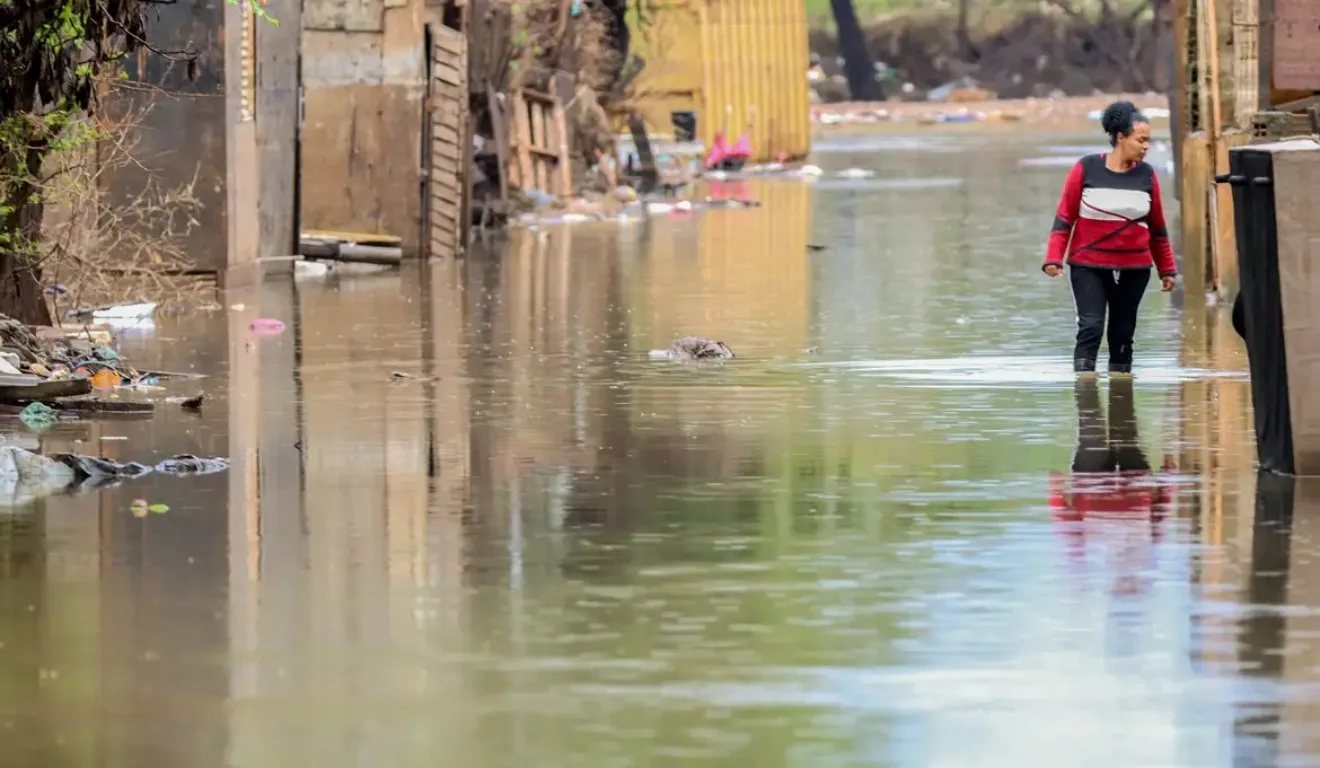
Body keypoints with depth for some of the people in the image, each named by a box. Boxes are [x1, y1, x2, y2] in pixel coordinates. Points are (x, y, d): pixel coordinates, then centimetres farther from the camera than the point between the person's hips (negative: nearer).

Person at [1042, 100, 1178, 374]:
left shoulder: (1146, 175, 2)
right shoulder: (1087, 169, -6)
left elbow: (1157, 228, 11)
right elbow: (1064, 217, -2)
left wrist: (1167, 269, 13)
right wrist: (1054, 258, -11)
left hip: (1134, 270, 3)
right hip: (1088, 266, -3)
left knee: (1123, 335, 8)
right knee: (1090, 328, -13)